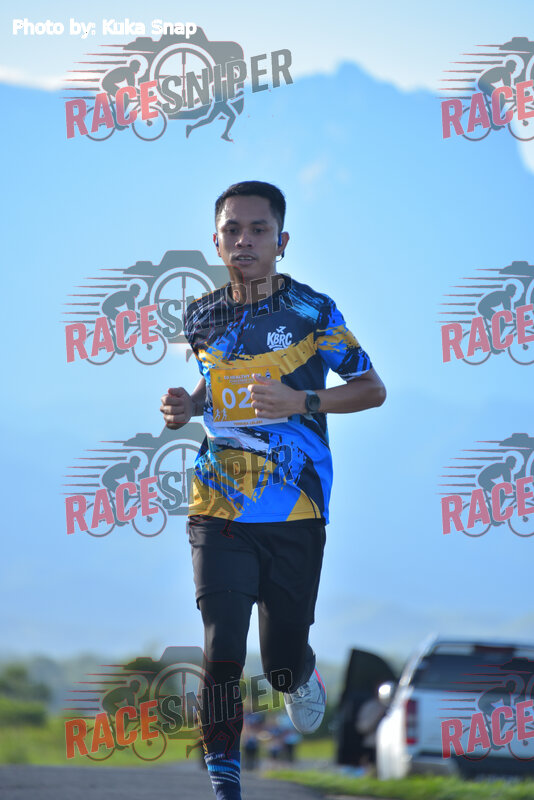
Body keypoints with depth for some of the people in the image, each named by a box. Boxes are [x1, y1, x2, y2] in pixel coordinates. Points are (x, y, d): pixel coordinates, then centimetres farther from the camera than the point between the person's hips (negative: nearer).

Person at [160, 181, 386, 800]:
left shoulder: (312, 311, -4)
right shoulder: (201, 317, 7)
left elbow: (372, 389, 0)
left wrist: (301, 402, -16)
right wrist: (185, 407, 3)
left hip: (295, 515, -2)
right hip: (218, 512, 2)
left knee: (281, 661, 4)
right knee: (222, 653, -12)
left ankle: (301, 675, 41)